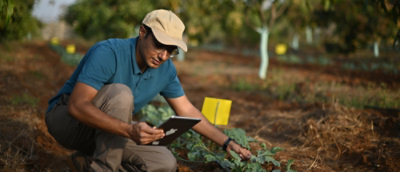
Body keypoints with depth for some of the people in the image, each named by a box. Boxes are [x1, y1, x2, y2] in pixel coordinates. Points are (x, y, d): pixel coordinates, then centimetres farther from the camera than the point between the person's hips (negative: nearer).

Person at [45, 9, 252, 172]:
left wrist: (227, 142, 1)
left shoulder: (165, 69, -6)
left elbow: (187, 110, 6)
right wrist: (129, 130, -48)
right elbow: (77, 105, -37)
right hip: (67, 118, -7)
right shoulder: (108, 53, -29)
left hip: (106, 134, 7)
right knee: (120, 93, -33)